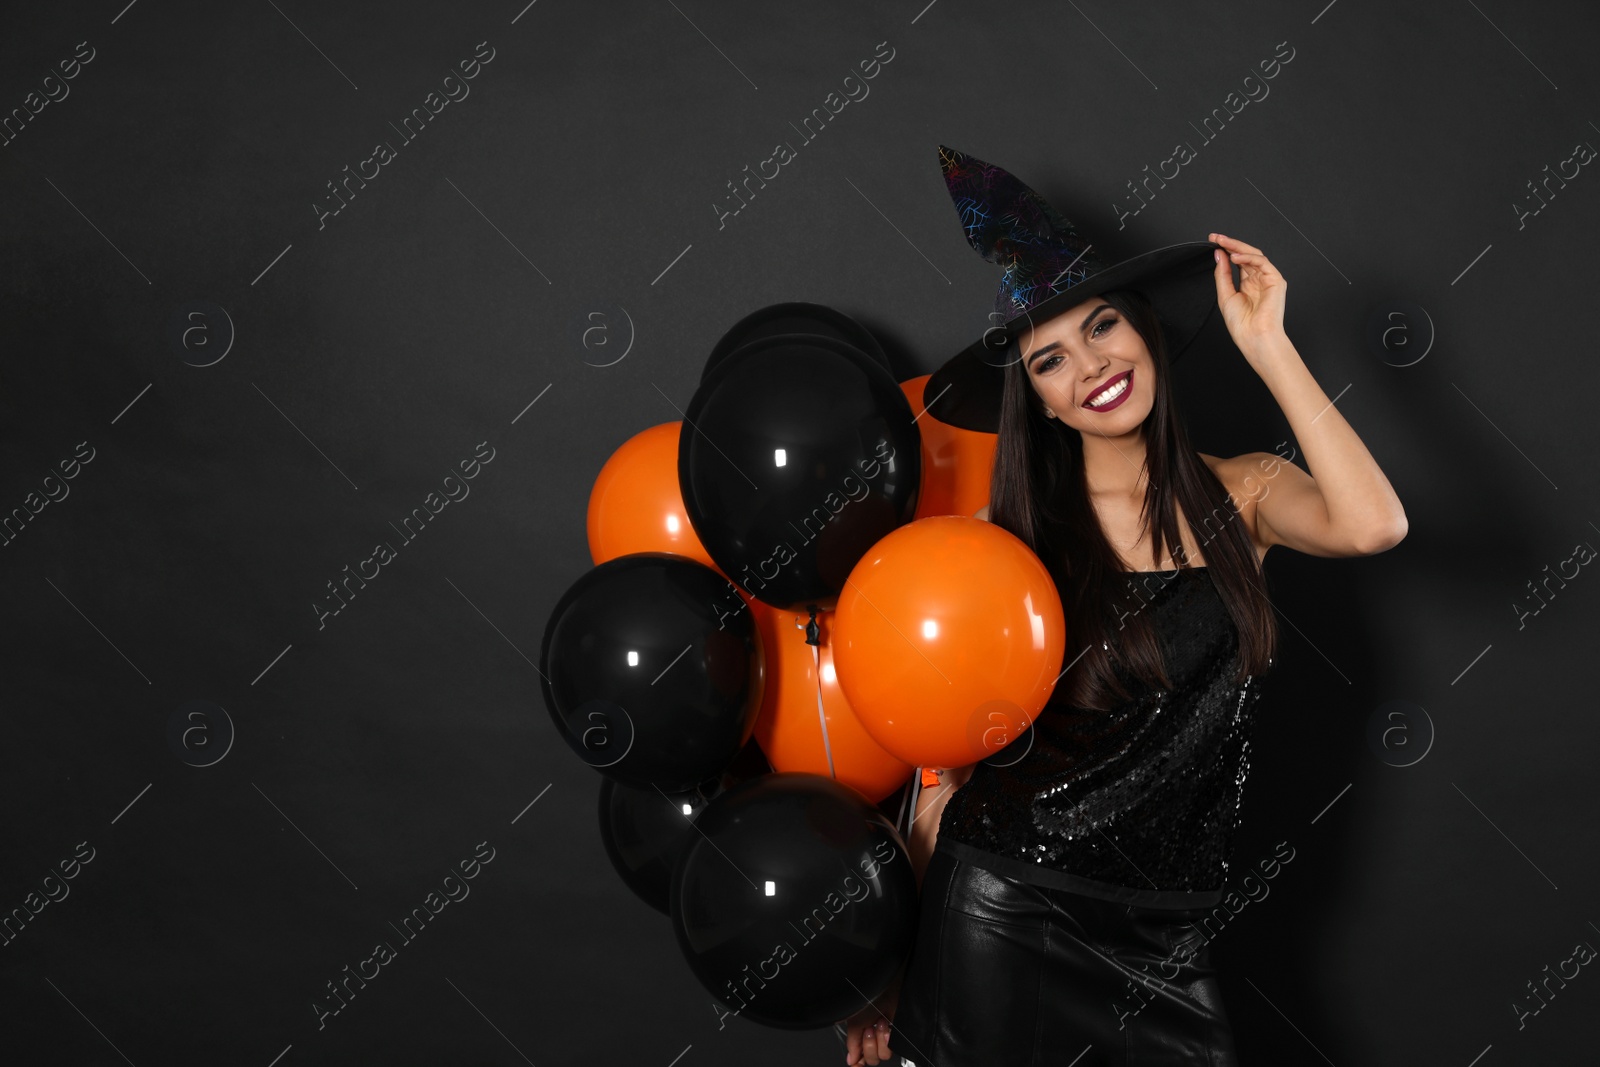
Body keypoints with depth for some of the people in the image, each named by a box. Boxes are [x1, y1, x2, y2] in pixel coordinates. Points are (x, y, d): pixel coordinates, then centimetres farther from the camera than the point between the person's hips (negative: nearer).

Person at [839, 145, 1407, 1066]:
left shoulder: (1243, 495, 0)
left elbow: (1373, 525, -22)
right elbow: (947, 767, -1)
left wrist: (1266, 345, -15)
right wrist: (897, 974, 2)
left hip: (1161, 946, 2)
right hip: (1001, 914, -2)